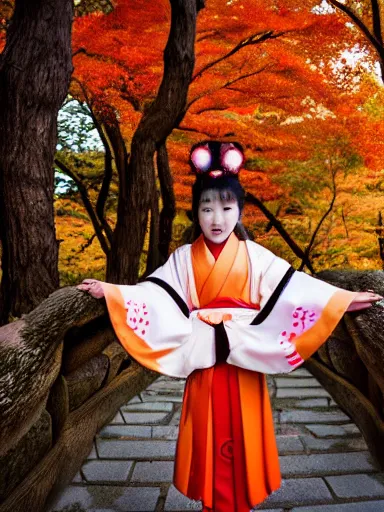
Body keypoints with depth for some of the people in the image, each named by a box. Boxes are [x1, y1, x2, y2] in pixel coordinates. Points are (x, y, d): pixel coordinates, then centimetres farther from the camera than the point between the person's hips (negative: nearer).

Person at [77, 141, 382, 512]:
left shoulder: (255, 256, -2)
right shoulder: (184, 258, 0)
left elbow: (295, 288, -5)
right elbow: (155, 292, -5)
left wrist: (342, 299, -12)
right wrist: (109, 292, -13)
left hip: (244, 360, 0)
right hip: (204, 360, 0)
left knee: (242, 435, 11)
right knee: (209, 437, 11)